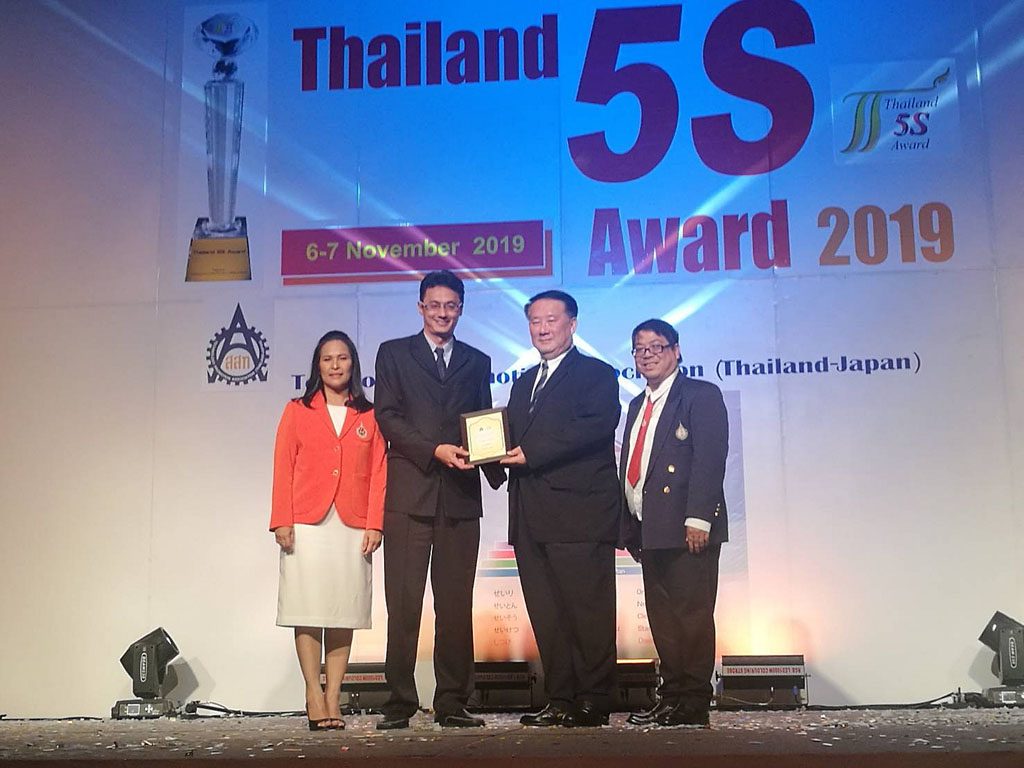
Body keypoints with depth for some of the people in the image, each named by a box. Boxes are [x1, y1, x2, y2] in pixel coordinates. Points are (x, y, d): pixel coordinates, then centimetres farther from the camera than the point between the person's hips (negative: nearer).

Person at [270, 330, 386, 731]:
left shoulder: (369, 417, 12)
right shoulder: (297, 411, 10)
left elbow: (378, 472, 7)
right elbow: (283, 468, 5)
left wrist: (375, 524, -3)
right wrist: (282, 521, -5)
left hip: (353, 528, 1)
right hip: (307, 525, -1)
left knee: (344, 613, 1)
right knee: (308, 612, -3)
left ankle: (333, 699, 5)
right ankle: (314, 697, 2)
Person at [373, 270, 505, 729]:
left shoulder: (477, 362, 19)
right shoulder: (393, 353, 11)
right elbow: (388, 417, 0)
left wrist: (496, 465, -5)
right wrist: (435, 450, -13)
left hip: (460, 498, 3)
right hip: (409, 495, -2)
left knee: (456, 605, 4)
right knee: (403, 605, -2)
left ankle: (453, 703, 11)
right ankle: (400, 704, 4)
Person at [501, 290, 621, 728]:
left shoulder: (596, 374, 2)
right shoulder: (524, 383, 25)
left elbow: (598, 425, -14)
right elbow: (514, 438, 22)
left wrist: (531, 454, -18)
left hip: (579, 512, -7)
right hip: (532, 517, 7)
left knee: (588, 610, -4)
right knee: (546, 614, 7)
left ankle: (593, 703, 3)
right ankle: (560, 701, 14)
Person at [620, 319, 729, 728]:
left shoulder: (701, 395, -2)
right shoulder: (638, 405, 22)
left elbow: (710, 459, -12)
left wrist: (698, 519, -21)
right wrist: (631, 526, 13)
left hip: (687, 529, -8)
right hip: (649, 530, 8)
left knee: (692, 616, -5)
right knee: (661, 617, 11)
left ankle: (693, 705, 1)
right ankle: (670, 697, 18)